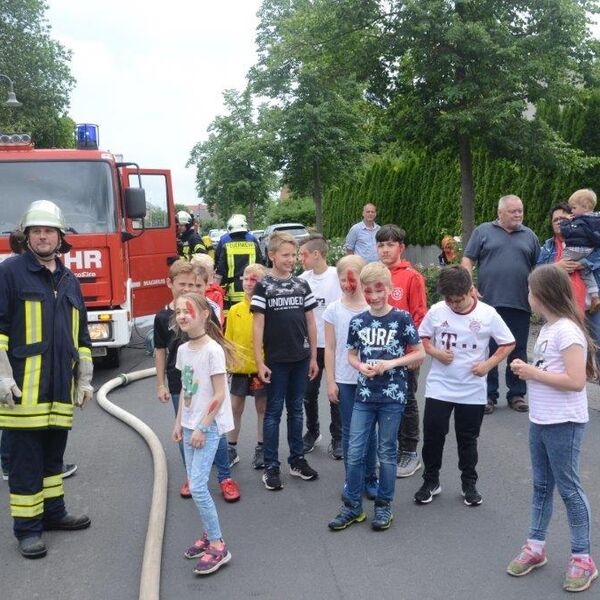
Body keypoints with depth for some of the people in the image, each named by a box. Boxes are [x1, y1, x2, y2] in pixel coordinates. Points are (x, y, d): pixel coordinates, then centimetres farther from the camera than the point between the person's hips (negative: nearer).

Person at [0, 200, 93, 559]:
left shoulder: (70, 282, 16)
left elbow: (81, 336, 21)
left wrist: (85, 379, 16)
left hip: (60, 388, 6)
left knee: (54, 454, 16)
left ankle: (54, 512, 29)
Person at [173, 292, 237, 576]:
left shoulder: (213, 350, -17)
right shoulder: (183, 349, 6)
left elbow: (219, 395, -17)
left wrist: (202, 428, -16)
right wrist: (179, 422, 12)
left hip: (209, 426, -8)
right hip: (190, 425, 8)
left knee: (197, 485, -11)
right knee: (194, 484, 10)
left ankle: (218, 547, -1)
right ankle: (209, 535, 23)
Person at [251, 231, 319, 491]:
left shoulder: (302, 285, 6)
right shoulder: (263, 286, -5)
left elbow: (310, 322, 10)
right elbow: (258, 326, -7)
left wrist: (313, 357, 8)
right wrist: (260, 362, -12)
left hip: (300, 359, 4)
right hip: (276, 361, -4)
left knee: (296, 410, 13)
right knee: (273, 411, 4)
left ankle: (297, 460, 24)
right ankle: (271, 467, 11)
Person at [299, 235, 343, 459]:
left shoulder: (337, 276, -13)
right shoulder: (302, 279, 1)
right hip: (309, 345, 4)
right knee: (309, 393, 13)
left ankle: (337, 438, 22)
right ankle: (313, 432, 33)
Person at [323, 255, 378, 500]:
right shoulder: (333, 310, -1)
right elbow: (330, 348, 2)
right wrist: (330, 381, -1)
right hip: (344, 379, 0)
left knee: (368, 429, 8)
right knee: (349, 430, 8)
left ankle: (370, 478, 21)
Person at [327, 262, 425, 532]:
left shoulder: (401, 318, -6)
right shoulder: (358, 321, 3)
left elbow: (420, 353, -2)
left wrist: (390, 363, -14)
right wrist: (361, 366, -8)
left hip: (392, 395, -3)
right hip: (364, 395, 3)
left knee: (386, 452, 8)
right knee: (354, 452, 3)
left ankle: (384, 506, 23)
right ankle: (352, 506, 17)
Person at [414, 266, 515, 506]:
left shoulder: (488, 314, -9)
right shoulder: (436, 311, -6)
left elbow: (508, 344, 0)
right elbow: (422, 337, 6)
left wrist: (488, 364, -12)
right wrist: (435, 353, -13)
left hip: (472, 390, -1)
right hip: (438, 388, 1)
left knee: (468, 439, 13)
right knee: (432, 435, 5)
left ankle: (469, 484, 29)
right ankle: (431, 481, 23)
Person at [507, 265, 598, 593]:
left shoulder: (567, 330, -19)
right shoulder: (548, 328, 9)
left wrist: (532, 373, -19)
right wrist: (527, 370, 0)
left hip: (564, 424, -9)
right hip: (539, 420, 9)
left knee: (568, 488, 2)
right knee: (541, 485, 17)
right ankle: (535, 546, 29)